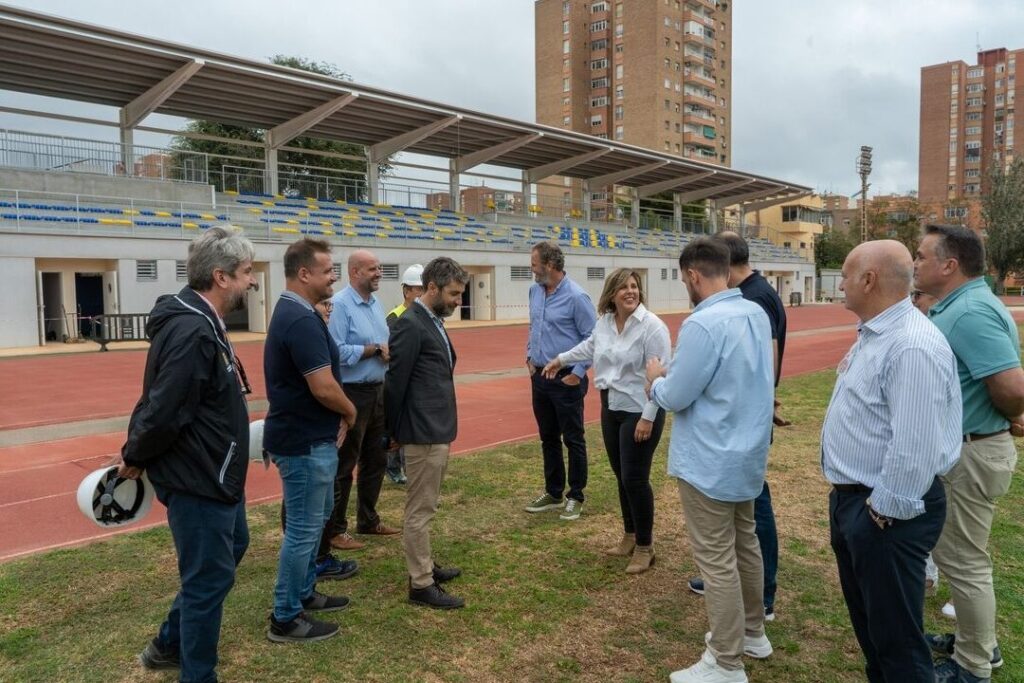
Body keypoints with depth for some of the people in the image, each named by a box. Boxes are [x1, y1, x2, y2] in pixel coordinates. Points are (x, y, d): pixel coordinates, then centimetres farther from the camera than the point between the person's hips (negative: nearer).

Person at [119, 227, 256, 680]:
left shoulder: (204, 323, 8)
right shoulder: (191, 331, -26)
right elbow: (163, 412, -28)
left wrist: (137, 454, 14)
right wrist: (135, 461, -11)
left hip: (215, 474, 11)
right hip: (197, 481, -11)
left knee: (230, 551, 26)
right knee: (209, 577, 5)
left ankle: (169, 645, 42)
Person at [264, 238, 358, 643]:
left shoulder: (293, 312, 10)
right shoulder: (301, 320, -23)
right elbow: (324, 388, -26)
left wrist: (336, 418, 8)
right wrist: (350, 413, -7)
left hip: (308, 435, 11)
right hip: (304, 441, -11)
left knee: (315, 517, 22)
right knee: (303, 528, 2)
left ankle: (303, 592, 37)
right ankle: (285, 618, 16)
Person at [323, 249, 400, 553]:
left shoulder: (376, 303, 11)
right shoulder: (339, 305, -16)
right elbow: (336, 351, -24)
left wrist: (389, 352, -6)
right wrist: (374, 350, -17)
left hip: (378, 391, 9)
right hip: (351, 394, -8)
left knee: (376, 459, 18)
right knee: (343, 465, 2)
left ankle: (368, 519, 33)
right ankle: (333, 530, 15)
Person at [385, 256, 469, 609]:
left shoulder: (434, 322, 12)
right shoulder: (410, 324, -17)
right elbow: (396, 382, -15)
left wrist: (445, 430, 13)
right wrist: (395, 432, -5)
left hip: (438, 432, 9)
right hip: (424, 434, -9)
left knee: (425, 508, 20)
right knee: (419, 511, 1)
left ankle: (425, 566, 33)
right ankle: (421, 585, 11)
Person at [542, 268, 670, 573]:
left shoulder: (651, 325, -18)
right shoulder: (604, 322, 4)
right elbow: (591, 345, 26)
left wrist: (648, 417, -22)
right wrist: (561, 359, 38)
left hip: (639, 411, -7)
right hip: (611, 409, 7)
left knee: (635, 479, -3)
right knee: (622, 476, 15)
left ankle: (645, 547, 15)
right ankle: (630, 536, 33)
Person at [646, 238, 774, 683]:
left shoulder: (702, 324, -25)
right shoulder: (757, 314, 3)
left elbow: (675, 399, -19)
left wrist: (656, 378, 1)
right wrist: (676, 373, 12)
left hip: (711, 461, -9)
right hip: (748, 453, 9)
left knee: (716, 560, 3)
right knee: (745, 544, 22)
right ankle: (752, 632, 40)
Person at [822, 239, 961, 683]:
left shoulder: (912, 346, -26)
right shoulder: (874, 334, 9)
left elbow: (914, 449, -30)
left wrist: (883, 513, -20)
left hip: (884, 514, -10)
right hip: (850, 498, 10)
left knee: (895, 634, 6)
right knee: (865, 615, 26)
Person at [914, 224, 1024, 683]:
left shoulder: (971, 312, -24)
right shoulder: (957, 307, 9)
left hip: (970, 455, -10)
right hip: (956, 450, 10)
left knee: (963, 562, 4)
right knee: (958, 555, 23)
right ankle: (976, 641, 39)